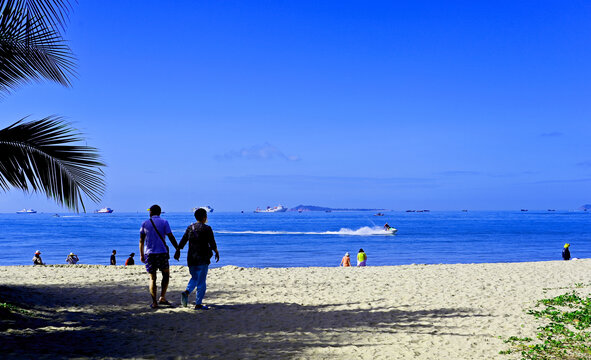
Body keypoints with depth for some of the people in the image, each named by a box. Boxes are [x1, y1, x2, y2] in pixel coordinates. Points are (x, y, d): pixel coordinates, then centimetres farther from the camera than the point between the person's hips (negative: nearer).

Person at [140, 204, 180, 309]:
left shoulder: (145, 223, 5)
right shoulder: (164, 222, 0)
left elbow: (141, 241, 6)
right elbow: (171, 238, -5)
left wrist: (141, 254, 12)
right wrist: (178, 249, 1)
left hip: (149, 253, 2)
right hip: (162, 252, -2)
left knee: (152, 278, 6)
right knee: (166, 275, 14)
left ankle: (154, 302, 3)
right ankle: (162, 298, 5)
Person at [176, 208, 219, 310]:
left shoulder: (190, 227, 6)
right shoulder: (207, 228, -9)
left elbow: (183, 241, 10)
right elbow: (212, 243, -8)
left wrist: (178, 251, 22)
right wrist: (216, 252, 8)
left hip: (191, 258, 5)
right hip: (202, 259, -5)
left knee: (194, 278, 20)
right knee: (201, 281, 2)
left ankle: (186, 292, -7)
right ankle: (198, 304, 3)